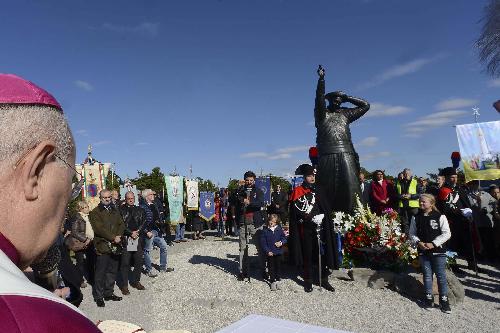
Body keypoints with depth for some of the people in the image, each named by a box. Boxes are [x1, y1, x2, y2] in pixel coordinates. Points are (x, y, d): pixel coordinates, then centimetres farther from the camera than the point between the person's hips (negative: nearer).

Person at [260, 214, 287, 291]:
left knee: (278, 266, 13)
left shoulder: (279, 229, -2)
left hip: (278, 252, 2)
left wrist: (281, 243, -16)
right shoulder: (265, 230, -7)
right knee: (271, 267, 8)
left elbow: (284, 238, 6)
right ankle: (272, 282, 22)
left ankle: (277, 280, 29)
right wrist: (267, 251, -13)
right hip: (270, 253, -2)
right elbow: (263, 242, -7)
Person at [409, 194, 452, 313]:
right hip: (423, 251, 3)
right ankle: (429, 298, 24)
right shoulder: (416, 218, 3)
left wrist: (433, 243, -15)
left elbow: (447, 234, -9)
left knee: (441, 276, 3)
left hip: (438, 251, -3)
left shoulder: (440, 217, -8)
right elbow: (412, 233, 8)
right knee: (427, 275, 12)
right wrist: (418, 242, -10)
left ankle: (444, 299, 17)